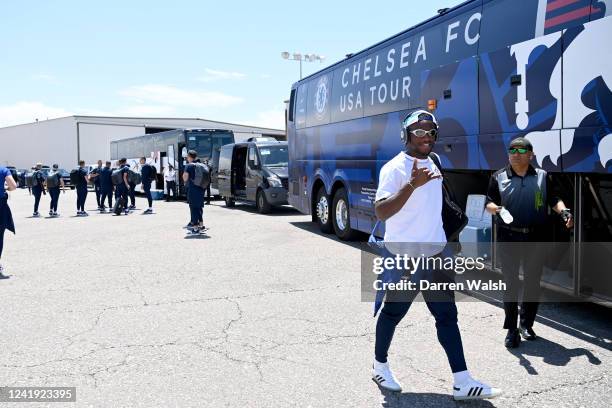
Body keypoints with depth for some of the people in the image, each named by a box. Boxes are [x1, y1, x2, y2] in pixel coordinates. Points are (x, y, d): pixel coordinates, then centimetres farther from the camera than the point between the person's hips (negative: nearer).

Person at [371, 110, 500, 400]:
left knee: (447, 315, 5)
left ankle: (462, 382, 9)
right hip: (404, 257, -7)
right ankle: (380, 366, 32)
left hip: (434, 253, 7)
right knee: (393, 314, 10)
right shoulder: (394, 168, -15)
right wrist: (412, 184, -36)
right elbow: (381, 212, -27)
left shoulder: (432, 163, 11)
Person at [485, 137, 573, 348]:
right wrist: (496, 208, -19)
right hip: (509, 237, -2)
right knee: (510, 283, 1)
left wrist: (564, 211, -13)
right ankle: (511, 329, 9)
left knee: (533, 282, 10)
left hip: (536, 238, 2)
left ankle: (526, 324, 26)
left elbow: (554, 199, 7)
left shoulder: (542, 176, 7)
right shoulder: (498, 177, 4)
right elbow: (489, 203, 3)